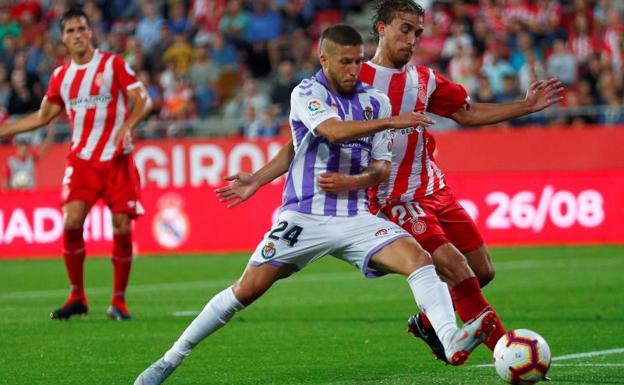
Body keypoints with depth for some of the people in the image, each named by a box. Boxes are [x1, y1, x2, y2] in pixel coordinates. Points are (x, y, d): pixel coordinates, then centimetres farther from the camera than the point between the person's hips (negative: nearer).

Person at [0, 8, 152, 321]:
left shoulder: (113, 64, -2)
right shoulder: (61, 76, 9)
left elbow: (143, 100, -6)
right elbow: (43, 116, 22)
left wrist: (128, 125, -25)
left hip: (117, 159, -2)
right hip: (81, 160, 2)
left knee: (122, 228, -7)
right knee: (71, 222, -14)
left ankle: (119, 301, 7)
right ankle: (77, 297, 1)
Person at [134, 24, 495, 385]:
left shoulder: (376, 101, 9)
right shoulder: (306, 93, -4)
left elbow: (383, 166, 10)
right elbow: (333, 131, -24)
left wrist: (352, 182, -10)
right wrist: (390, 121, -29)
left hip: (355, 217, 3)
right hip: (304, 217, -3)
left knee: (419, 259, -20)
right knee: (247, 289, -6)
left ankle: (451, 340, -33)